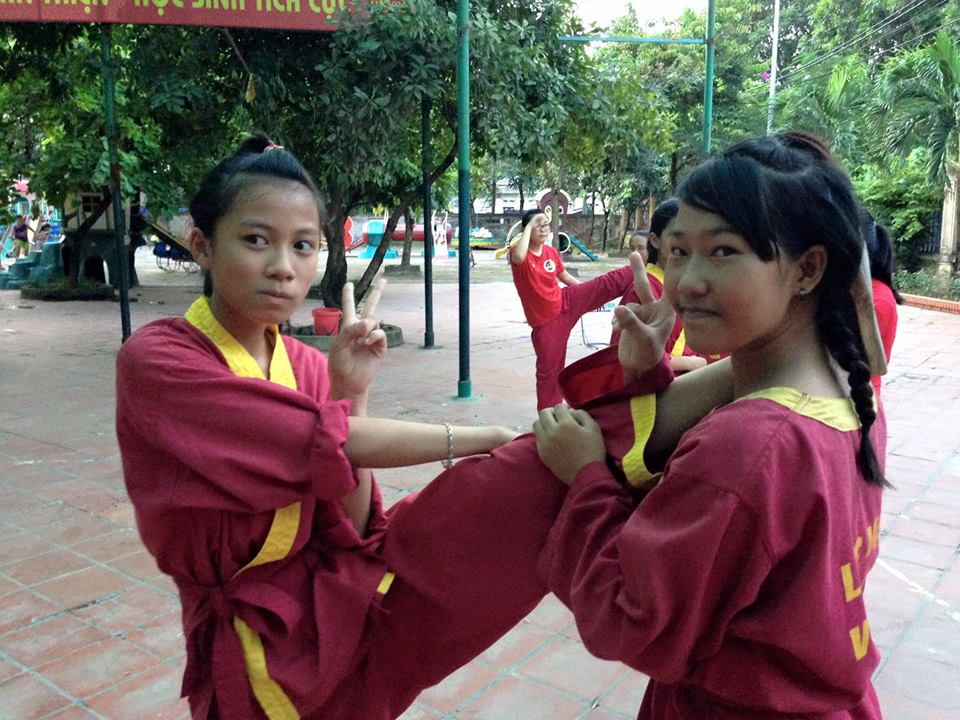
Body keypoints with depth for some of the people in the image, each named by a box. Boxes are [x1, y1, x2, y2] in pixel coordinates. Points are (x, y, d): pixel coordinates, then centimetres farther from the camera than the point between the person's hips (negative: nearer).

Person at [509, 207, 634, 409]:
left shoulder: (551, 251, 1)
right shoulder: (518, 252, -15)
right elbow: (520, 257, -42)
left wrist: (591, 296, 22)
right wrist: (529, 226, -31)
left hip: (566, 301, 4)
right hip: (545, 321, -4)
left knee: (608, 282, -10)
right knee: (549, 368, 5)